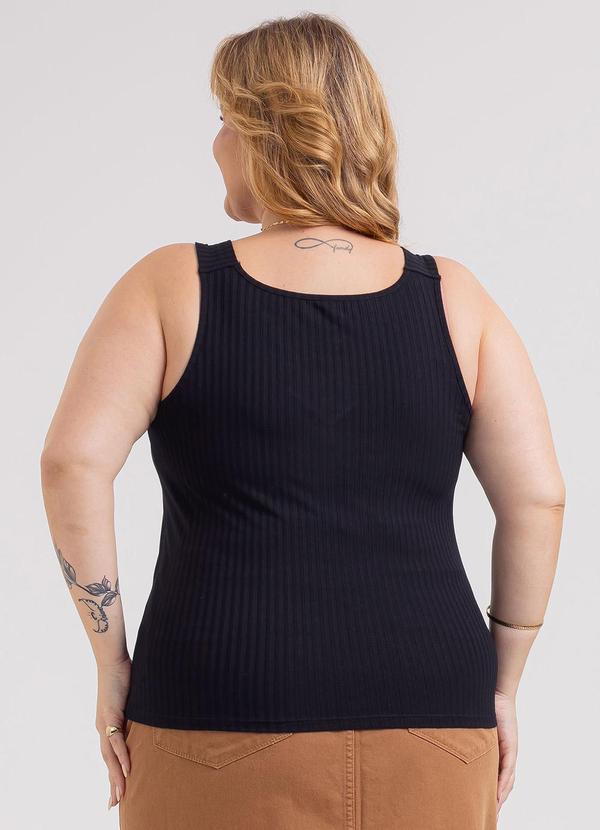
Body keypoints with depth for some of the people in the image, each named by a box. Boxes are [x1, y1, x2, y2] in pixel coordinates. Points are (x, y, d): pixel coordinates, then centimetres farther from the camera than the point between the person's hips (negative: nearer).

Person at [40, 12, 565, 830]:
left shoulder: (174, 286, -1)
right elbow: (538, 496, 1)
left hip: (225, 724, -2)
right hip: (430, 716, 2)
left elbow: (73, 462, -11)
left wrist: (112, 661, -3)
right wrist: (501, 685, 9)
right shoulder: (453, 297, 5)